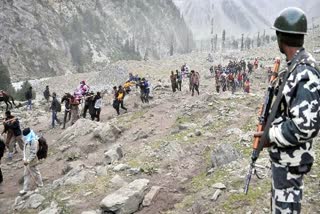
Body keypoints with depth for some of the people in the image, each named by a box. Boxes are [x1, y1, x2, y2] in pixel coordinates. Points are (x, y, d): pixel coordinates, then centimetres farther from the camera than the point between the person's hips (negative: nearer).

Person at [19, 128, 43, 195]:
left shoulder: (34, 141, -25)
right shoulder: (27, 140, 4)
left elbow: (33, 153, -26)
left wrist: (28, 161, -26)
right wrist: (24, 159, 6)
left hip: (32, 161, -9)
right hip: (27, 161, 9)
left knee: (35, 173, 10)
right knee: (26, 175, 15)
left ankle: (40, 184, 31)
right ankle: (25, 189, 27)